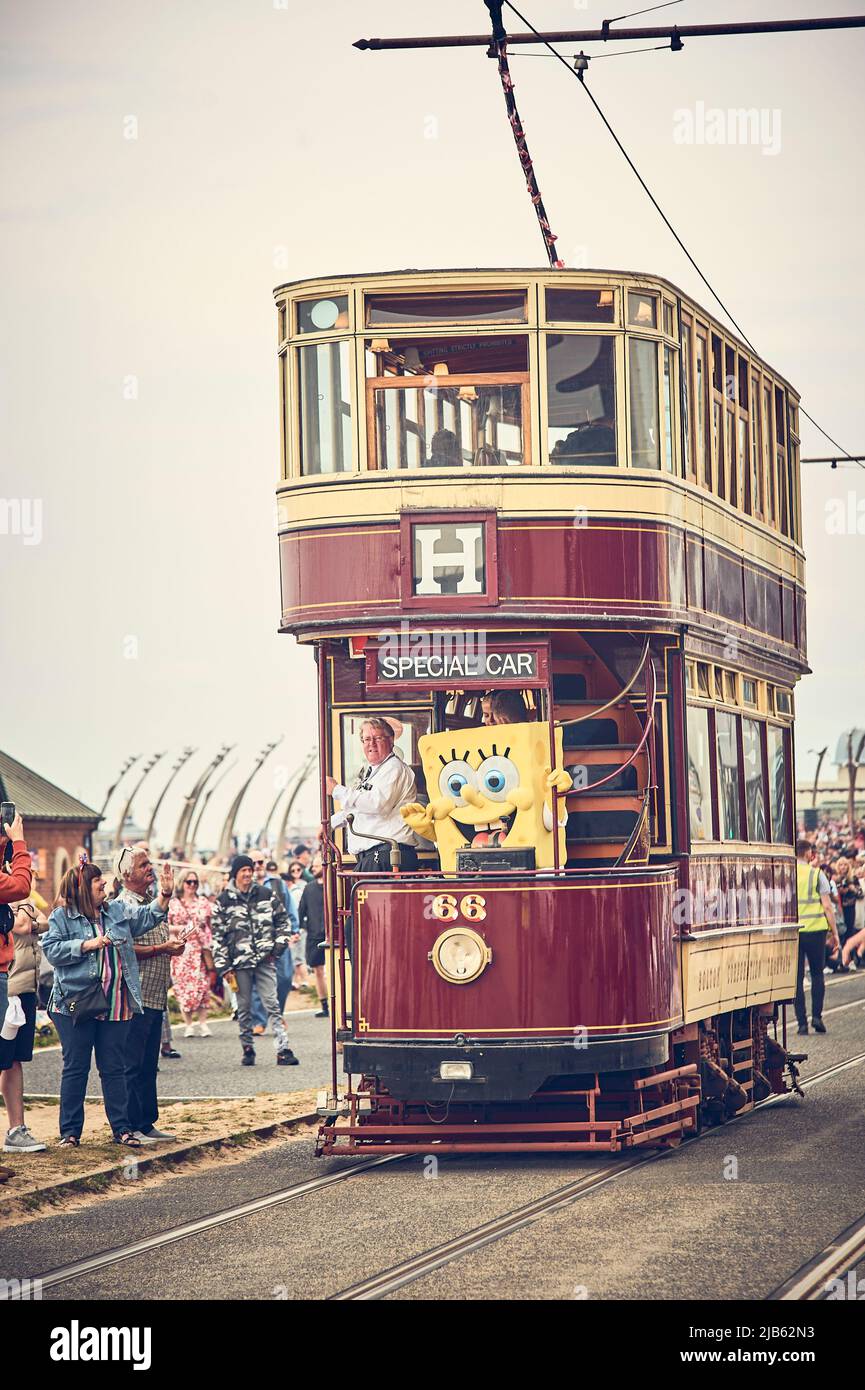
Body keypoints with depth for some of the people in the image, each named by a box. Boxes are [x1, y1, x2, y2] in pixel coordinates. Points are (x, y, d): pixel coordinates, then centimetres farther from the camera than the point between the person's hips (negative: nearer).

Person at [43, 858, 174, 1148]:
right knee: (75, 1068, 2)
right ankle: (70, 1131, 7)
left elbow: (146, 917, 14)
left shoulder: (117, 911, 14)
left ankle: (121, 1129, 11)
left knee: (114, 1069, 7)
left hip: (116, 1005, 4)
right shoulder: (61, 916, -1)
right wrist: (86, 945, -17)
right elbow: (51, 950, -10)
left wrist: (164, 896, 1)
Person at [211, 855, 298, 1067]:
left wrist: (280, 944, 5)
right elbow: (217, 936, 2)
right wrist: (223, 966, -3)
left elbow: (282, 920, 18)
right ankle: (247, 1050, 17)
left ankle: (283, 1050, -10)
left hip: (264, 960, 0)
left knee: (272, 1005, -6)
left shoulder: (266, 895, 7)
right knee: (244, 1008, 5)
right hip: (239, 963, 0)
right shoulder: (224, 902, 2)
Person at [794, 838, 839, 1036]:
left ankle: (802, 1022, 2)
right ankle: (817, 1016, 3)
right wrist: (834, 932, 2)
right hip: (815, 930, -1)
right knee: (817, 974, 13)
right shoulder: (816, 874, -2)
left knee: (797, 977, 5)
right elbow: (827, 906, -5)